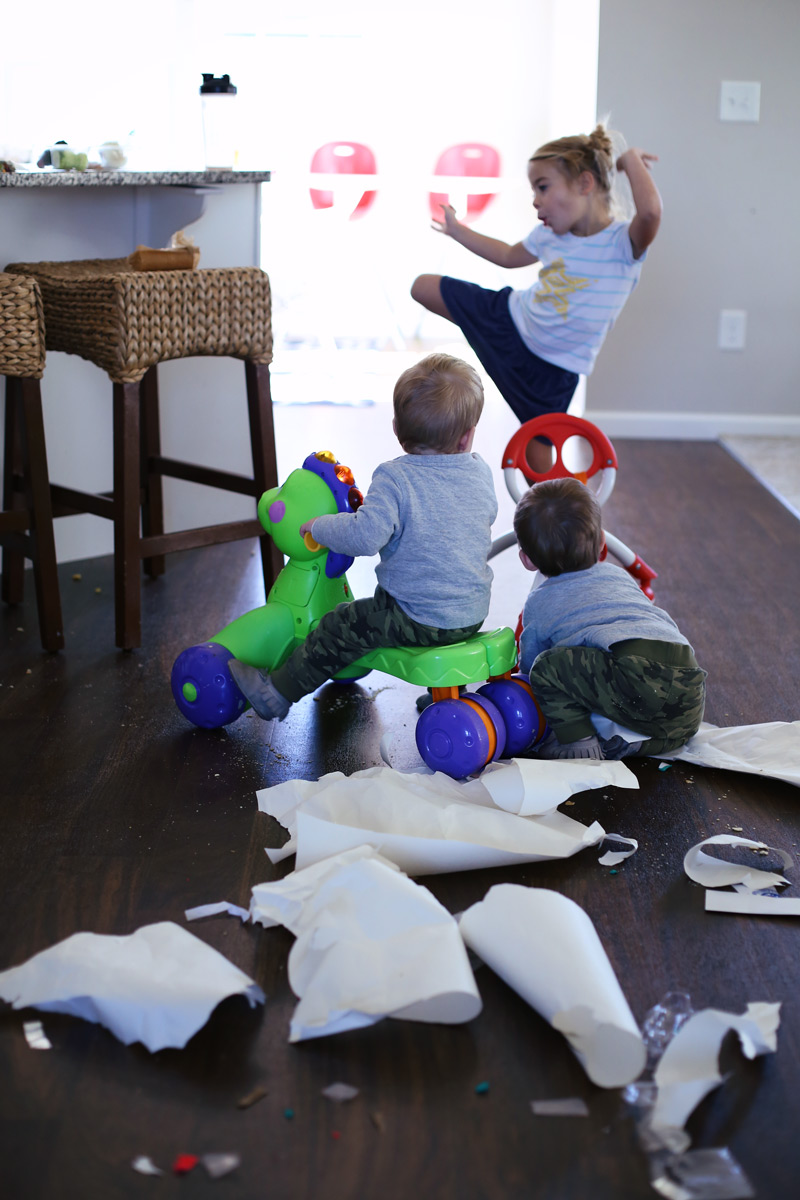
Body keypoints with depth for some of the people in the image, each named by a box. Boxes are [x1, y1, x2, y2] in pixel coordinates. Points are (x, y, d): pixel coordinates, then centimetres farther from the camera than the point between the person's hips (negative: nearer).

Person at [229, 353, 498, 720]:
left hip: (417, 618, -7)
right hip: (474, 614, 7)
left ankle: (278, 692, 15)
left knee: (339, 628, 7)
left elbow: (366, 535, -31)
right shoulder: (482, 472, 0)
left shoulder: (394, 478, -19)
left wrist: (319, 526, -13)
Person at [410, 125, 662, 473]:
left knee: (537, 445, 2)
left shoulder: (624, 243, -24)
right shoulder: (550, 235, -4)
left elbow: (651, 211, -49)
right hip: (507, 316, 5)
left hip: (551, 366, -5)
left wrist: (631, 160, -32)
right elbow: (509, 256, 19)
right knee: (423, 287, 9)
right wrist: (457, 230, 25)